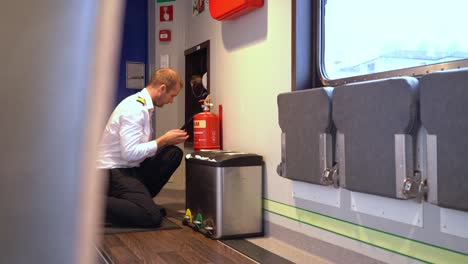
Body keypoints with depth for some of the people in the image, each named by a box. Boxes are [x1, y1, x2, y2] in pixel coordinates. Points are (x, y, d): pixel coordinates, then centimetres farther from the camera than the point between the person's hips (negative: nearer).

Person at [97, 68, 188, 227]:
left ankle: (141, 199, 5)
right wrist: (163, 141, -15)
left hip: (132, 167, 10)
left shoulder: (144, 106, 10)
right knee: (153, 216, -24)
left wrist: (167, 140, 5)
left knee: (174, 154, 0)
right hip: (115, 172, -10)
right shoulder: (134, 109, -20)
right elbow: (129, 153, -25)